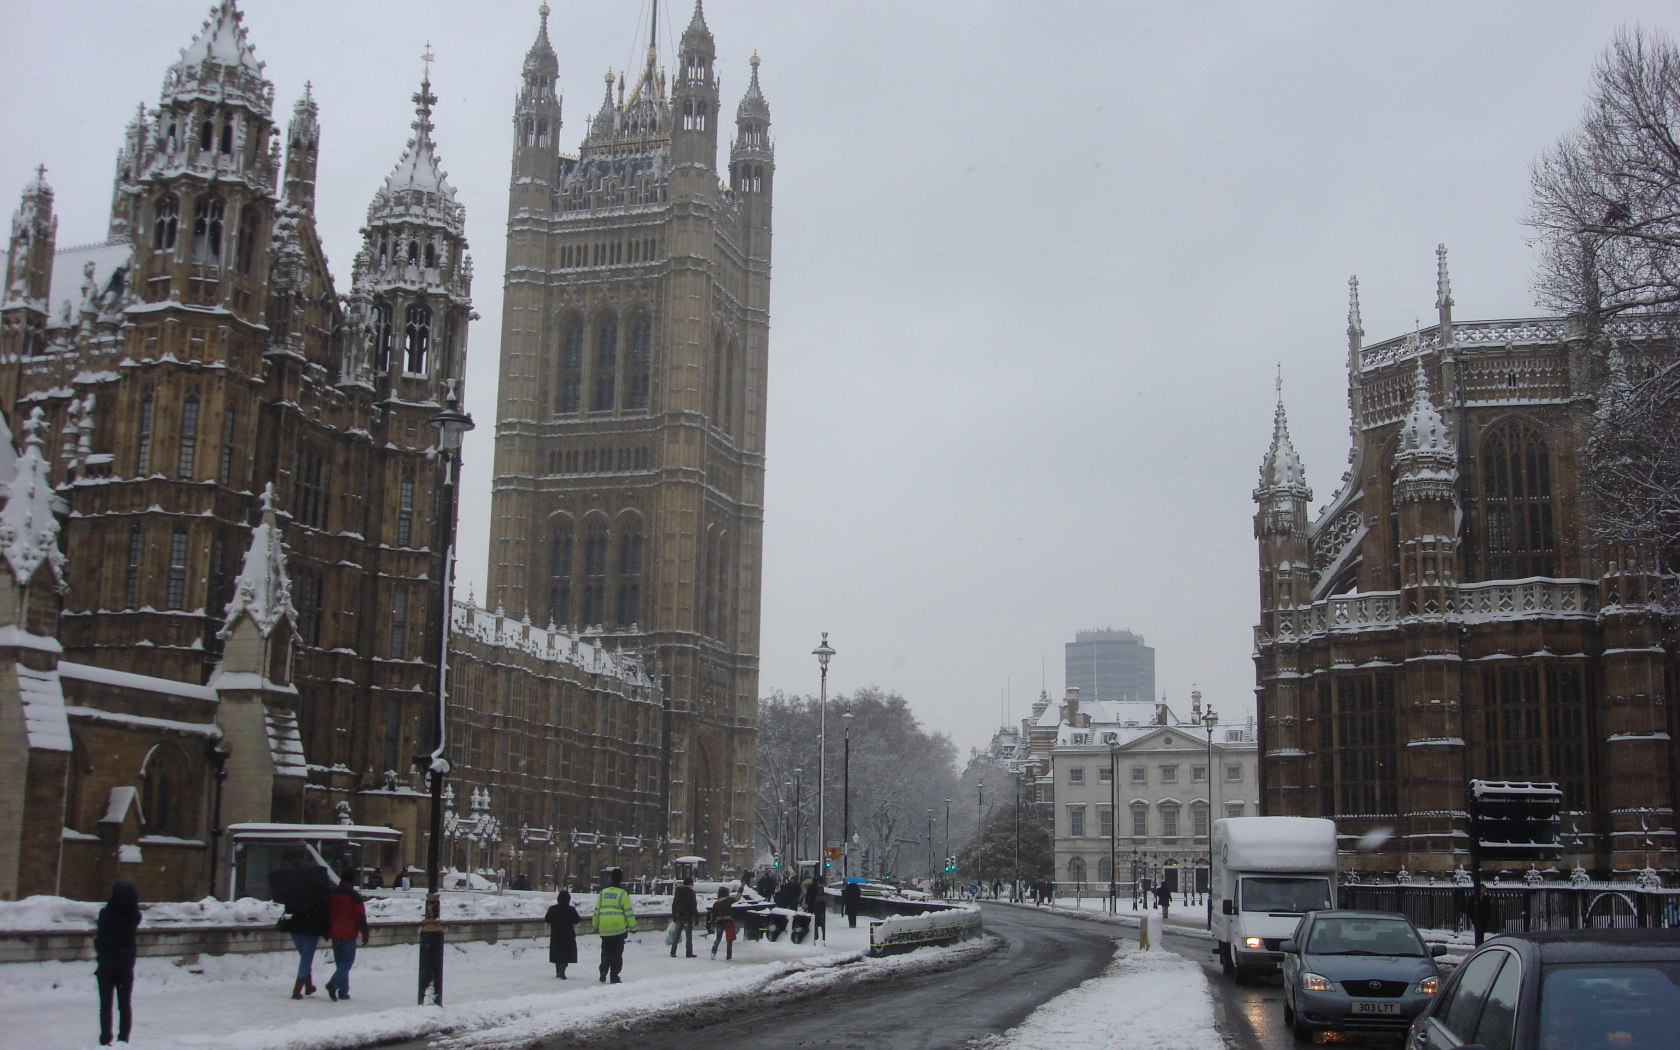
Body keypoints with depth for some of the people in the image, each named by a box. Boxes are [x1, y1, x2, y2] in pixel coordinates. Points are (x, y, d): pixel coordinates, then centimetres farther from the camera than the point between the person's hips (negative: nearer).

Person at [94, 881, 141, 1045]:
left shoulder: (105, 914, -16)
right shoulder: (134, 916, -9)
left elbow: (99, 940, -6)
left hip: (106, 967, -2)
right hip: (126, 968, 2)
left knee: (105, 1005, 7)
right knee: (125, 1005, 11)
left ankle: (105, 1040, 5)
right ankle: (123, 1039, 12)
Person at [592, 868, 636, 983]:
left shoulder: (602, 893, 8)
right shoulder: (622, 894, -4)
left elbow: (597, 910, 11)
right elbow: (629, 912, -4)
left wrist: (595, 926, 19)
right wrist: (632, 926, 5)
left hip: (604, 929, 3)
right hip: (619, 929, -3)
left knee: (606, 952, 15)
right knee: (617, 953, 3)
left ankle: (603, 972, 5)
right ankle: (614, 976, 1)